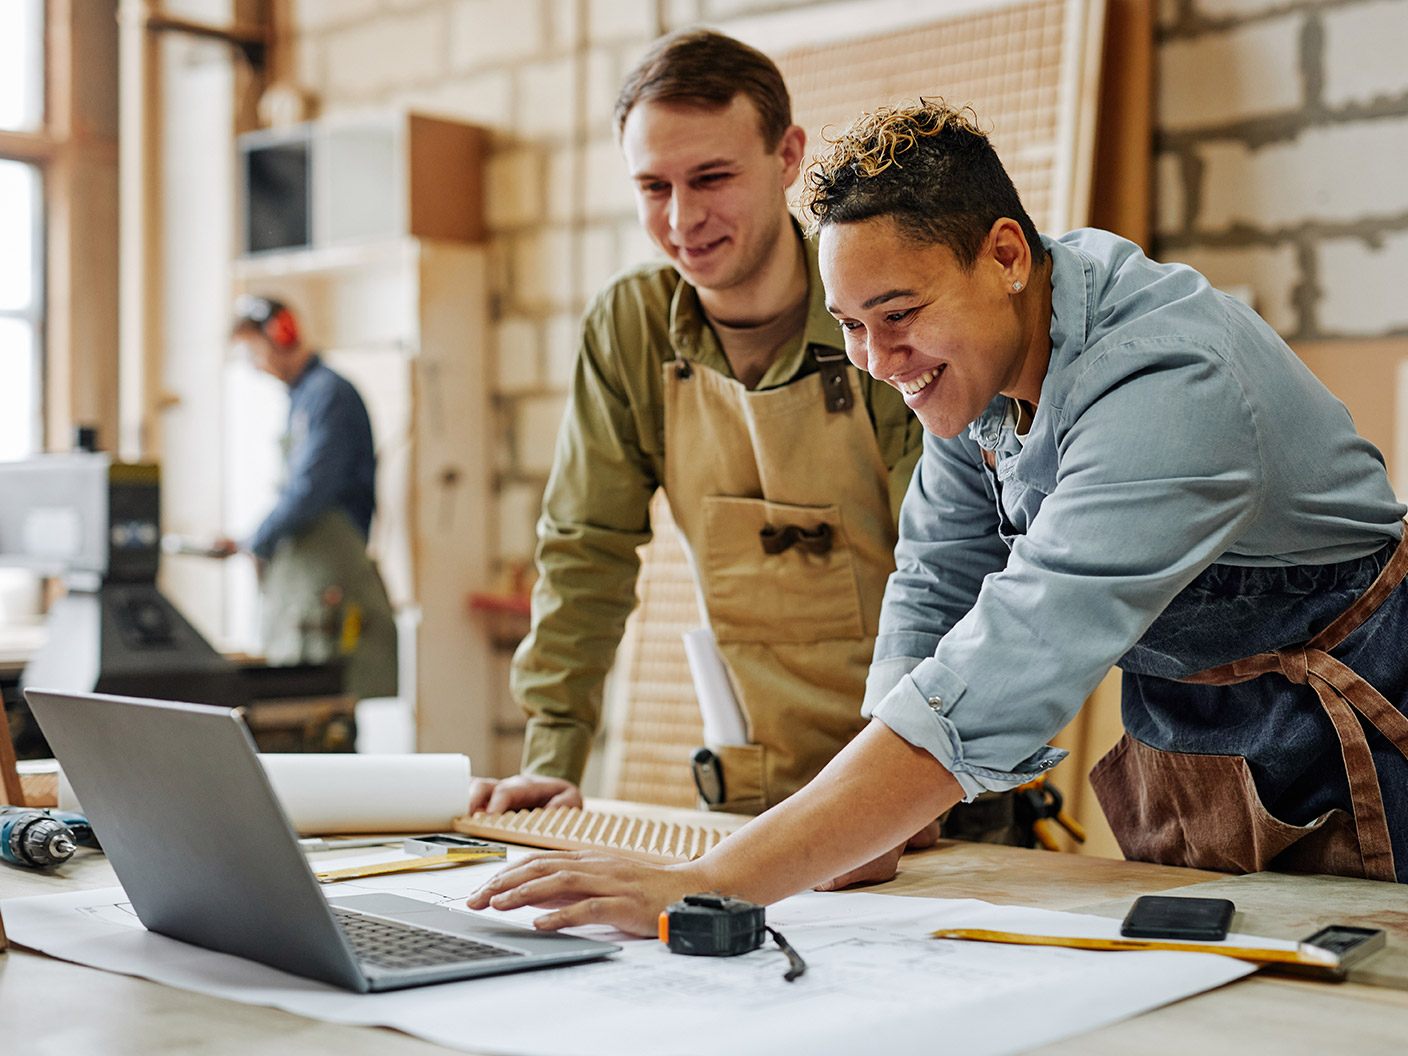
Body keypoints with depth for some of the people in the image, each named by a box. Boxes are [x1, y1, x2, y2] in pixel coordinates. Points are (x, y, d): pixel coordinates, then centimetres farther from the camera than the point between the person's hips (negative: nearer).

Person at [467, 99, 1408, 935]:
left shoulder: (1168, 385, -34)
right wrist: (868, 828, -16)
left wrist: (710, 885, -48)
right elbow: (935, 590, -1)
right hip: (1171, 745, 6)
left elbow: (1005, 680, -44)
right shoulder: (968, 352, -9)